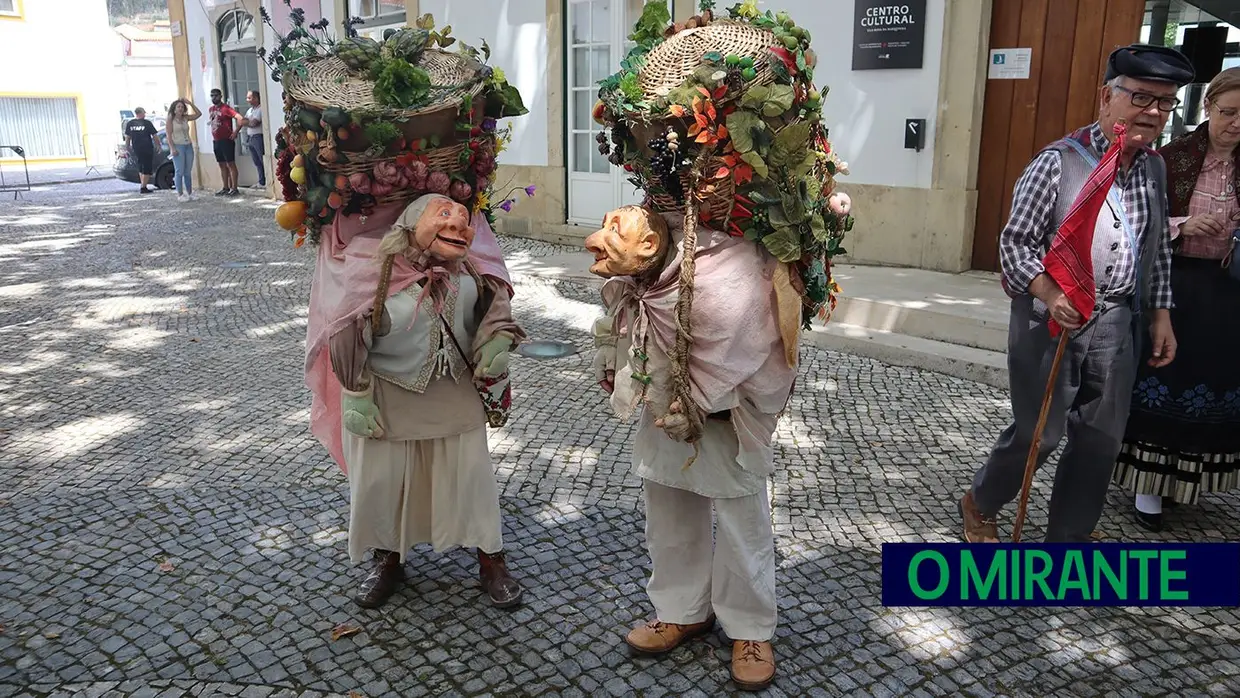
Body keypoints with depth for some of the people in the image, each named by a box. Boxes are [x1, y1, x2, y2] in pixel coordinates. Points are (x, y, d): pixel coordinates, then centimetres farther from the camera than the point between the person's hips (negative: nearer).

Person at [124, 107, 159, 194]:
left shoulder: (130, 124, 5)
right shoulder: (147, 123, -8)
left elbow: (127, 137, 9)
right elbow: (155, 136, -6)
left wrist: (127, 146, 22)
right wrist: (158, 145, 7)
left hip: (136, 149, 5)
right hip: (147, 148, -5)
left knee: (141, 168, 19)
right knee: (147, 168, 0)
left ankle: (143, 185, 20)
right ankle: (143, 187, -3)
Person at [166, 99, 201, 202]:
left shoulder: (185, 118, 12)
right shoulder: (170, 120, -2)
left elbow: (198, 114, 14)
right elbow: (168, 135, -8)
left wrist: (190, 104, 7)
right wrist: (172, 148, -17)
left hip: (188, 146, 5)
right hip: (178, 147, -5)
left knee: (188, 172, 7)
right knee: (179, 171, -8)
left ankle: (190, 193, 11)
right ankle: (180, 194, -7)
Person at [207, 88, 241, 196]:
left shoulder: (225, 108, -11)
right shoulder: (211, 109, 14)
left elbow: (239, 118, -21)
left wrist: (235, 132, -19)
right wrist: (213, 135, 18)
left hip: (226, 140, -8)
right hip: (216, 141, 8)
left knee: (231, 164, -6)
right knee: (222, 165, 10)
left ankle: (234, 189, -6)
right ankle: (226, 188, 15)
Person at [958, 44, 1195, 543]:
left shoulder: (1155, 169, 9)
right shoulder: (1059, 162, -11)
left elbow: (1159, 250, 18)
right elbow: (1015, 241, -12)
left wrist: (1161, 315, 13)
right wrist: (1051, 295, -25)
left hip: (1117, 323, 6)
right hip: (1052, 318, -6)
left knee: (1101, 439, 10)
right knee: (1038, 432, 3)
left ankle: (1069, 538, 27)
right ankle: (980, 504, 29)